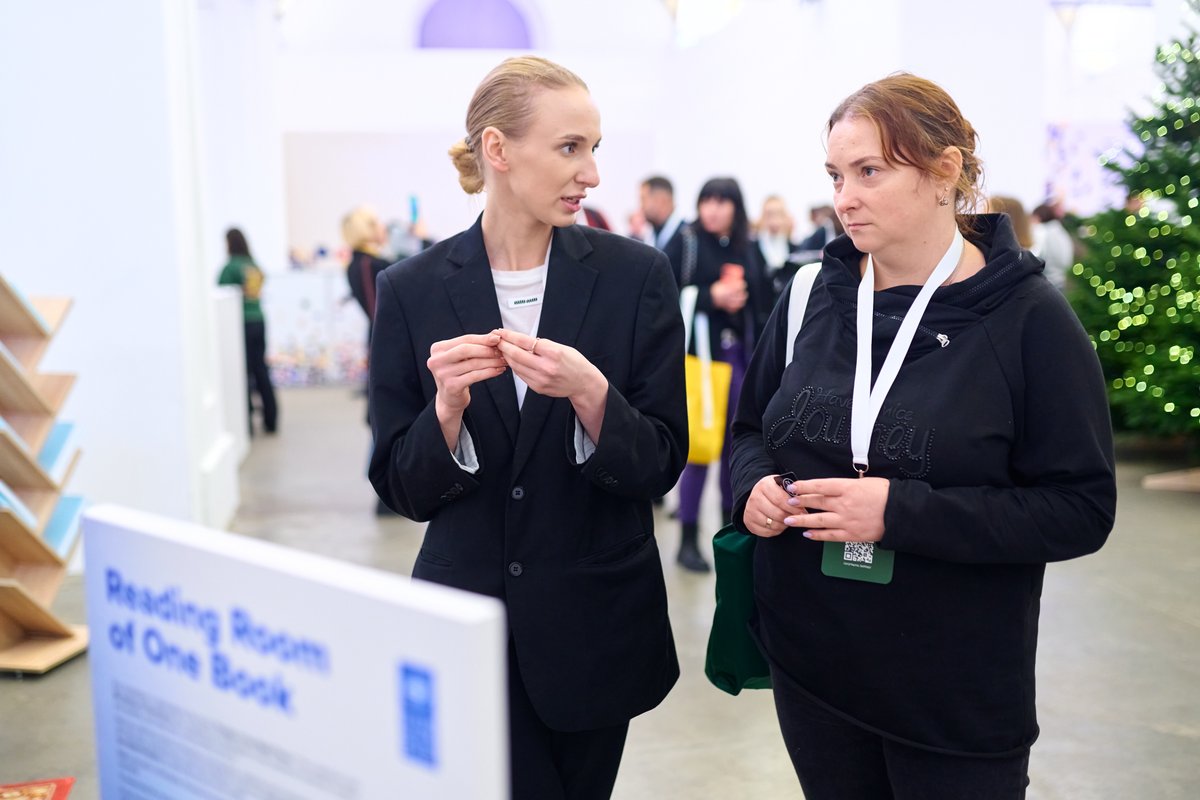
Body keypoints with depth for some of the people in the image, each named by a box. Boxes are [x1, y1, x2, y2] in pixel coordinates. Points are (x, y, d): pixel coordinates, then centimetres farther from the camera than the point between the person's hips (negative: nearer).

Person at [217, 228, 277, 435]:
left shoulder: (231, 266, -10)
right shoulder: (254, 266, 8)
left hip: (242, 323, -6)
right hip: (259, 322, 6)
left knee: (244, 373, -2)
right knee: (261, 370, 12)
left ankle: (247, 423, -1)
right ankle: (271, 420, 17)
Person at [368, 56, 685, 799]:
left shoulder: (637, 275, -6)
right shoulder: (413, 289, -5)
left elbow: (660, 466, -6)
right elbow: (403, 488, -2)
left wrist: (589, 394, -24)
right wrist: (448, 409, -22)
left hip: (598, 621, 1)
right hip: (468, 621, 0)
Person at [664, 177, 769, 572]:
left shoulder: (749, 246, 8)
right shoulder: (685, 240, -4)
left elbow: (763, 298, 9)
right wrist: (710, 298, -17)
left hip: (739, 353, 5)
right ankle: (688, 539, 7)